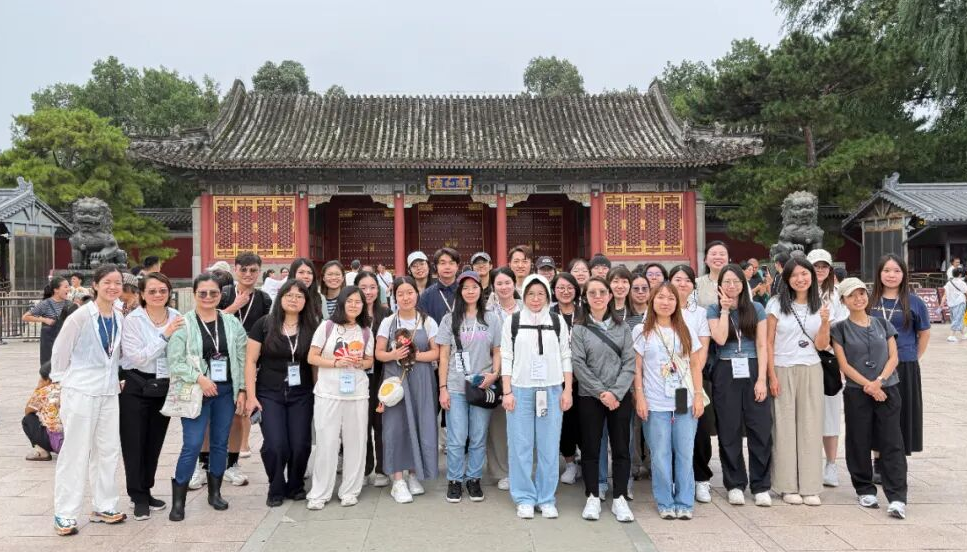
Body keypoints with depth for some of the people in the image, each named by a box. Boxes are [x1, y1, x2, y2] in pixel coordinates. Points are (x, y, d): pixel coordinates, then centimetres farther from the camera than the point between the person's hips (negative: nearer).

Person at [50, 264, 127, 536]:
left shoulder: (120, 318, 5)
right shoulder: (81, 316, -12)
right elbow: (60, 351, -6)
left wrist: (116, 378, 12)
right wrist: (64, 382, 0)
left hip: (109, 392, 6)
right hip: (80, 391, -6)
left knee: (108, 451, 10)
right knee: (75, 452, 0)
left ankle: (104, 507, 21)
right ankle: (65, 514, 9)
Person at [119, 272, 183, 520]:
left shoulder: (177, 318, 0)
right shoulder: (132, 320, -9)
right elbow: (137, 358, -17)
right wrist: (164, 335, -23)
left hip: (164, 388, 3)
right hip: (136, 388, -3)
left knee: (155, 443, 13)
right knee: (135, 443, 4)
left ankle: (146, 492, 28)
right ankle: (139, 498, 16)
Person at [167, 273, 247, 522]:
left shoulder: (232, 323, 5)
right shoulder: (183, 324, -5)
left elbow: (242, 359, 7)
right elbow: (174, 361, -8)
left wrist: (242, 390, 2)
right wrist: (199, 378, -18)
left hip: (226, 391, 4)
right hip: (195, 393, -3)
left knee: (221, 443, 11)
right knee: (192, 445, -8)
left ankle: (215, 491, 26)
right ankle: (178, 499, 5)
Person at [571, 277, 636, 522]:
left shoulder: (622, 327, 6)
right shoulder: (579, 329, 1)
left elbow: (630, 363, 0)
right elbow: (578, 364, -6)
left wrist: (615, 392, -12)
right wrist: (601, 392, -13)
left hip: (620, 396, 1)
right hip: (590, 397, -1)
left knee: (621, 448, 5)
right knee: (591, 449, 5)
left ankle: (620, 498, 15)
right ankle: (592, 497, 16)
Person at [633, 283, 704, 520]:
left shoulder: (686, 331, 9)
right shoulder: (641, 331, 2)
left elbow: (695, 365, 10)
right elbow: (636, 367, 1)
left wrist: (699, 395, 3)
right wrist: (639, 397, -5)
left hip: (685, 402, 2)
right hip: (654, 405, -2)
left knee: (685, 454, 4)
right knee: (660, 455, 3)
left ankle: (685, 503, 16)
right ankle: (665, 503, 15)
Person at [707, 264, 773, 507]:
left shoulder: (756, 309, 7)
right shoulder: (713, 310, 6)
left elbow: (762, 346, 2)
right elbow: (720, 339, -12)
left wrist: (761, 379, -6)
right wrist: (725, 309, -6)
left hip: (752, 371, 0)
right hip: (725, 374, 0)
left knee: (761, 430, -2)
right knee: (729, 431, 4)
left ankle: (761, 486, 8)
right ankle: (735, 485, 15)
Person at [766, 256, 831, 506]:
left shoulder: (819, 307, 6)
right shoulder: (777, 304, -1)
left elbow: (820, 346, 3)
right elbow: (768, 342, -2)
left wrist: (825, 322, -13)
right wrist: (772, 376, -7)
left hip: (811, 371, 3)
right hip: (783, 370, -2)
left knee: (810, 427, 4)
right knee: (785, 427, 1)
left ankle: (810, 487, 12)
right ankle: (788, 486, 10)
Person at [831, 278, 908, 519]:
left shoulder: (883, 324, 10)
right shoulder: (840, 329, 2)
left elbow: (893, 357, 5)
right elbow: (844, 364, -3)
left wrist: (879, 381, -11)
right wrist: (868, 385, -13)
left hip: (887, 390, 1)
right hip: (856, 392, -1)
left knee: (892, 443, -4)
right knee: (859, 443, 5)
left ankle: (897, 498, -4)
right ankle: (865, 490, 19)